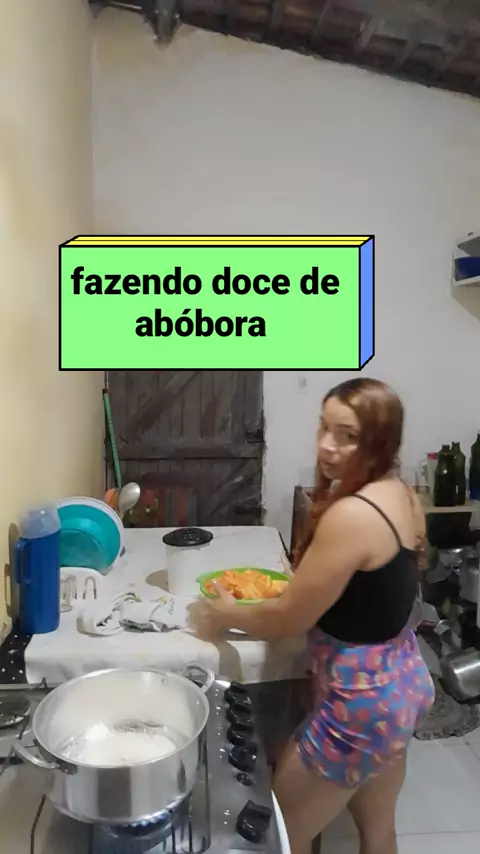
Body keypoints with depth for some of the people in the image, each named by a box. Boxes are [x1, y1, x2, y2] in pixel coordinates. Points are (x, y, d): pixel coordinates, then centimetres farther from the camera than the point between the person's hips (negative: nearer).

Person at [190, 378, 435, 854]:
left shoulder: (350, 515, -29)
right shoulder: (402, 497, -1)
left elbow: (289, 619, -21)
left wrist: (227, 615, -4)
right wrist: (298, 579, 11)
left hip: (360, 701, -9)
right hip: (402, 682, 9)